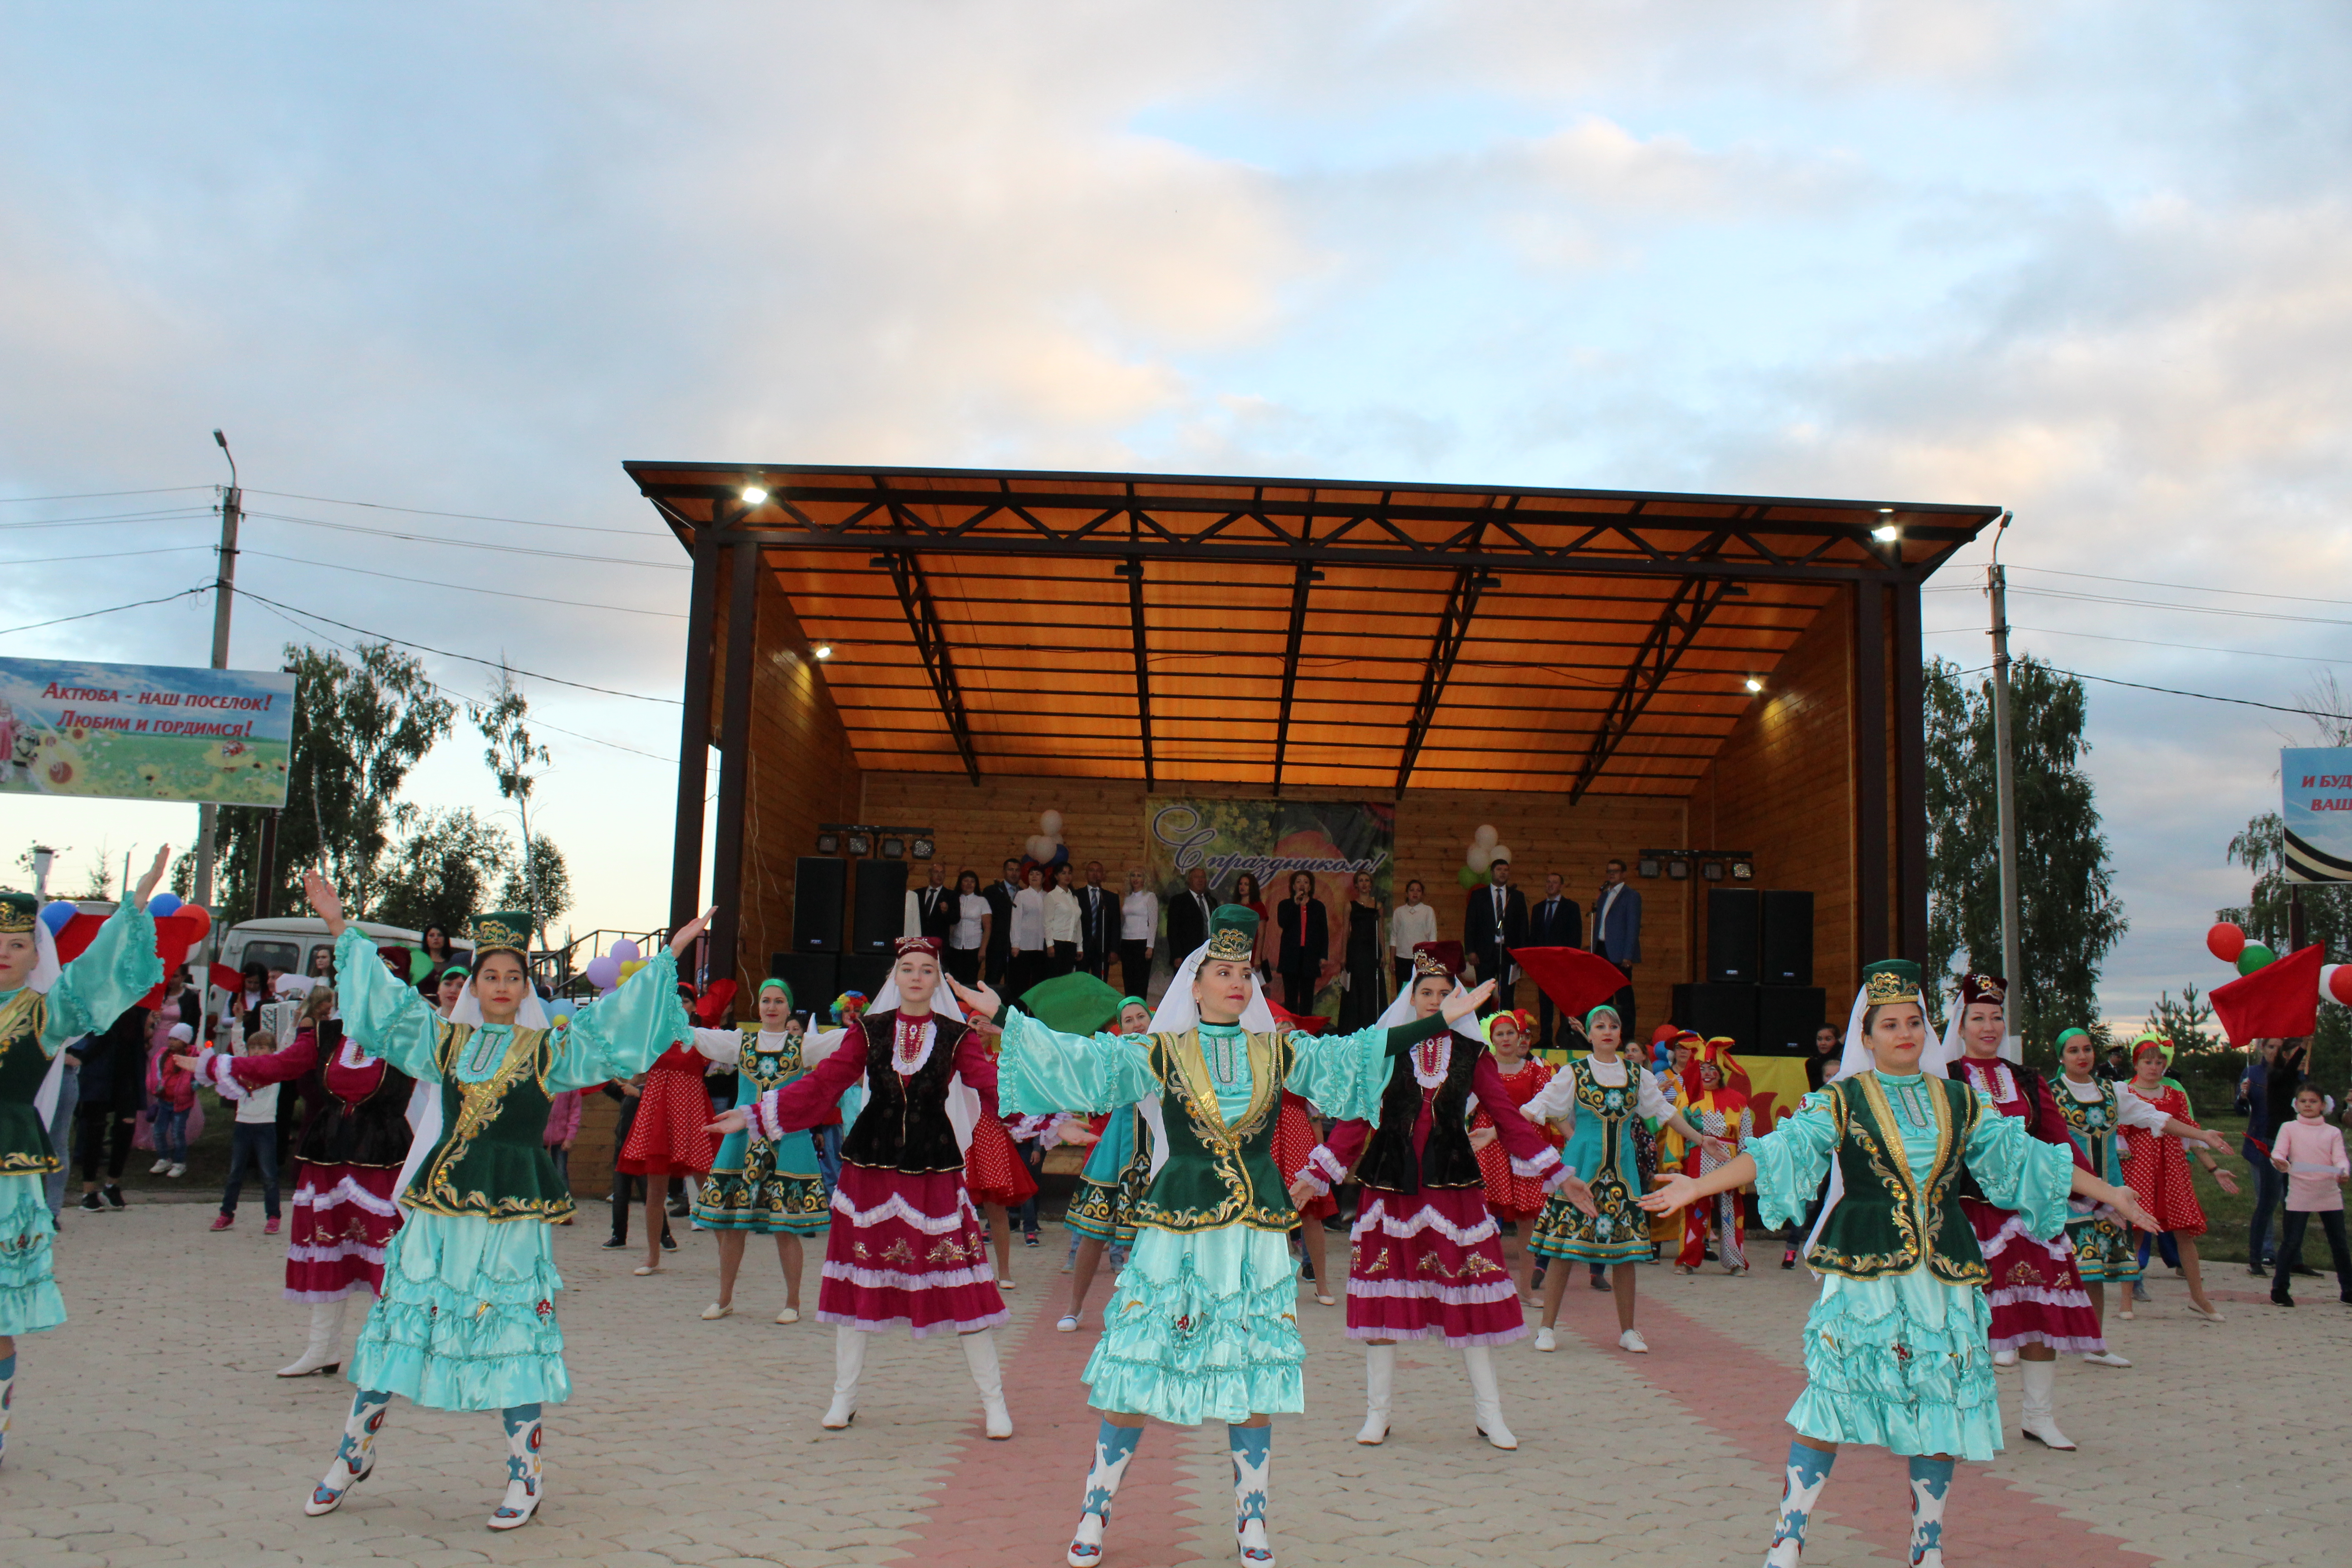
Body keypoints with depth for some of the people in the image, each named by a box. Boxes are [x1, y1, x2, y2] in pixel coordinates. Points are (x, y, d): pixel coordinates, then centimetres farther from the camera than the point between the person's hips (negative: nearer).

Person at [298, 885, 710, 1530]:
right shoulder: (445, 1040, 9)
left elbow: (616, 1021, 1)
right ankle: (353, 1455, 25)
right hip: (439, 1207, 2)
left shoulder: (549, 1050, 3)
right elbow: (383, 999, 13)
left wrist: (670, 955, -3)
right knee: (397, 1322, 7)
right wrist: (340, 928, 12)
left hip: (513, 1212, -2)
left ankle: (525, 1478, 10)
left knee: (515, 1337, 0)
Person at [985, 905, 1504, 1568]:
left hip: (1256, 1233, 2)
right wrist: (1004, 1017, -9)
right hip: (1175, 1232, -2)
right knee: (1140, 1364, -1)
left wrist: (1445, 1018, 10)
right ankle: (1094, 1512, 14)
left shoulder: (1280, 1053, 8)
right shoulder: (1160, 1053, 1)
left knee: (1254, 1371, 5)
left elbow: (1364, 1052, 11)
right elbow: (1075, 1059, -2)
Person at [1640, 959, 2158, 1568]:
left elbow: (2026, 1157, 15)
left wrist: (2109, 1194, 15)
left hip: (1943, 1272, 4)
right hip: (1862, 1268, -3)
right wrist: (1698, 1186, -21)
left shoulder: (1960, 1101, 11)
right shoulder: (1841, 1101, -1)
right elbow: (1778, 1153, -9)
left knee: (1942, 1403, 5)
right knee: (1833, 1400, -5)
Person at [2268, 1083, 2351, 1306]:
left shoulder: (2333, 1133, 8)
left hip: (2329, 1194, 2)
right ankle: (2279, 1288, 7)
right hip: (2299, 1194, -2)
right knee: (2292, 1242, -3)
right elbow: (2278, 1152, -6)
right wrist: (2280, 1162, -29)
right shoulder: (2289, 1129, 5)